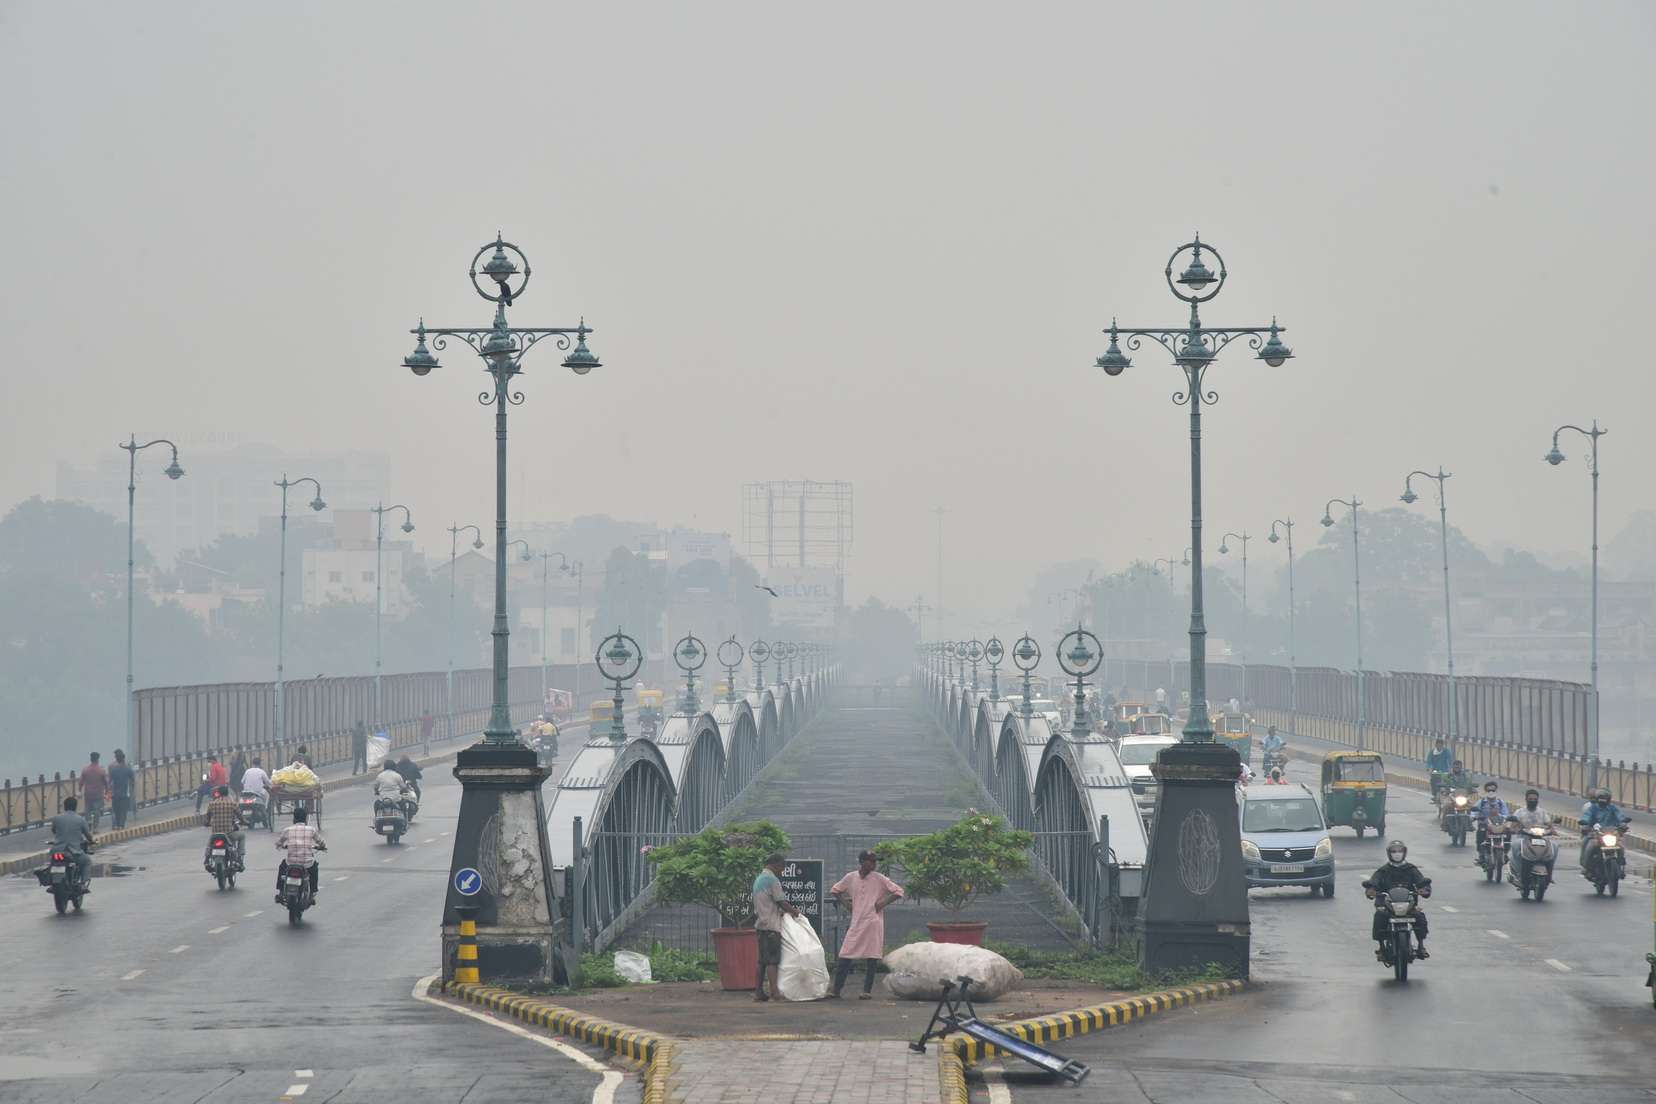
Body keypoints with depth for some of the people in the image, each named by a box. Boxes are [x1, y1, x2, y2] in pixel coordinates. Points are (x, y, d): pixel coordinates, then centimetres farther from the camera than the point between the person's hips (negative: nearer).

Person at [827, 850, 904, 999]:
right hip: (856, 923, 2)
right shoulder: (850, 878, 4)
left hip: (873, 922, -2)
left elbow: (898, 891, 1)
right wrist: (844, 903, 6)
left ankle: (868, 991, 5)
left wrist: (884, 902, -8)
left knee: (872, 958, -2)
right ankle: (836, 989, 5)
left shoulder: (879, 879, -1)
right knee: (845, 955, -1)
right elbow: (834, 890, 19)